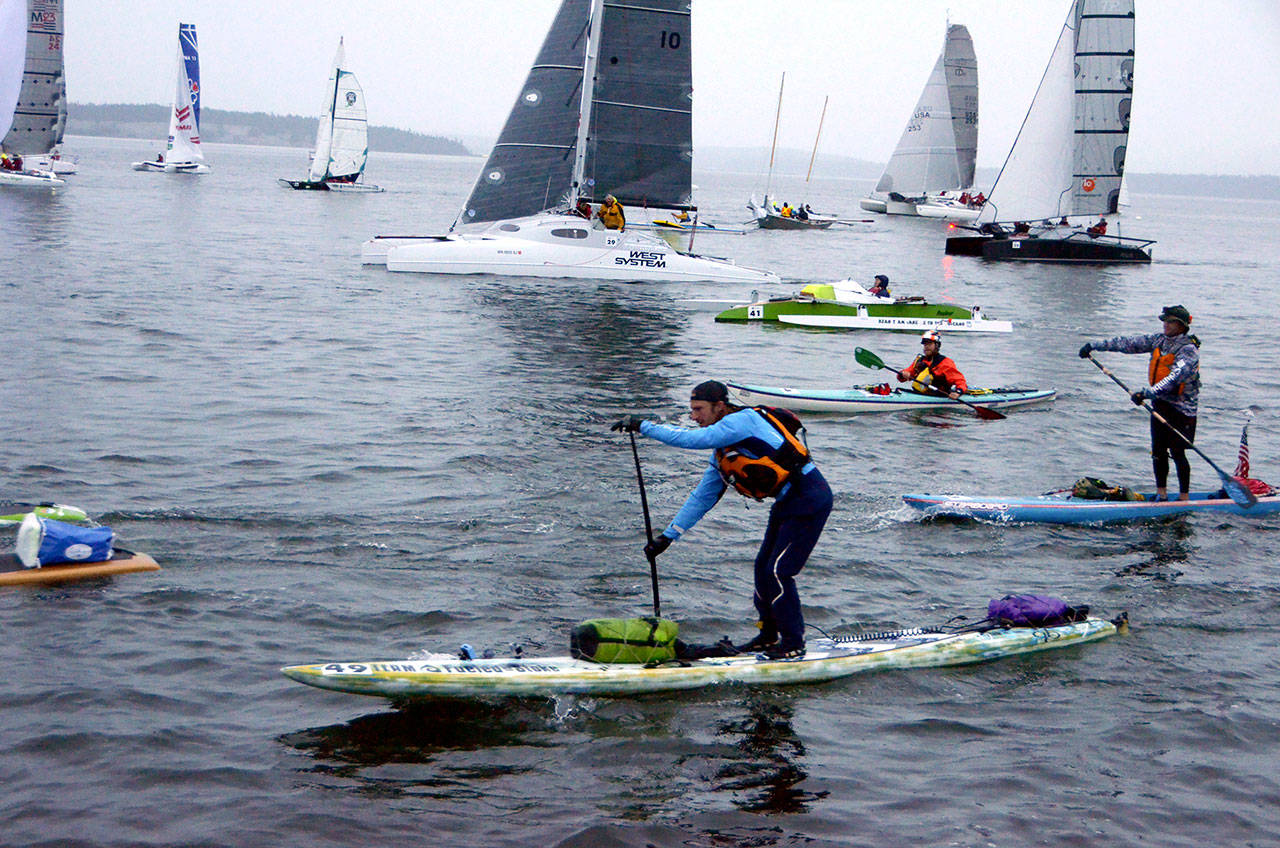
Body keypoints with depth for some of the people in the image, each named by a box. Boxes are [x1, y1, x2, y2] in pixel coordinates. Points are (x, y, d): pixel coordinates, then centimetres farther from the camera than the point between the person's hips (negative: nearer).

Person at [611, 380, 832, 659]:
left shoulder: (743, 420, -17)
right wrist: (669, 535, 13)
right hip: (788, 503, 10)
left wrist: (643, 426, -23)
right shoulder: (721, 453, 12)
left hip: (809, 500, -10)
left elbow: (694, 439, -26)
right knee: (763, 568, 12)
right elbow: (702, 496, 16)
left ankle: (794, 643, 3)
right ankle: (769, 635, 27)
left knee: (778, 572, -9)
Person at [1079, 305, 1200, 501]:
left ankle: (1184, 498, 4)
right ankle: (1161, 494, 18)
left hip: (1180, 409, -7)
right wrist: (1095, 345, 4)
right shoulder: (1159, 340, 7)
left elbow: (1175, 377, -31)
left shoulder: (1188, 350, -17)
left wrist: (1148, 393, -43)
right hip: (1159, 405, 7)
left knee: (1177, 454, -5)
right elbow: (1129, 343, 7)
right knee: (1158, 452, 9)